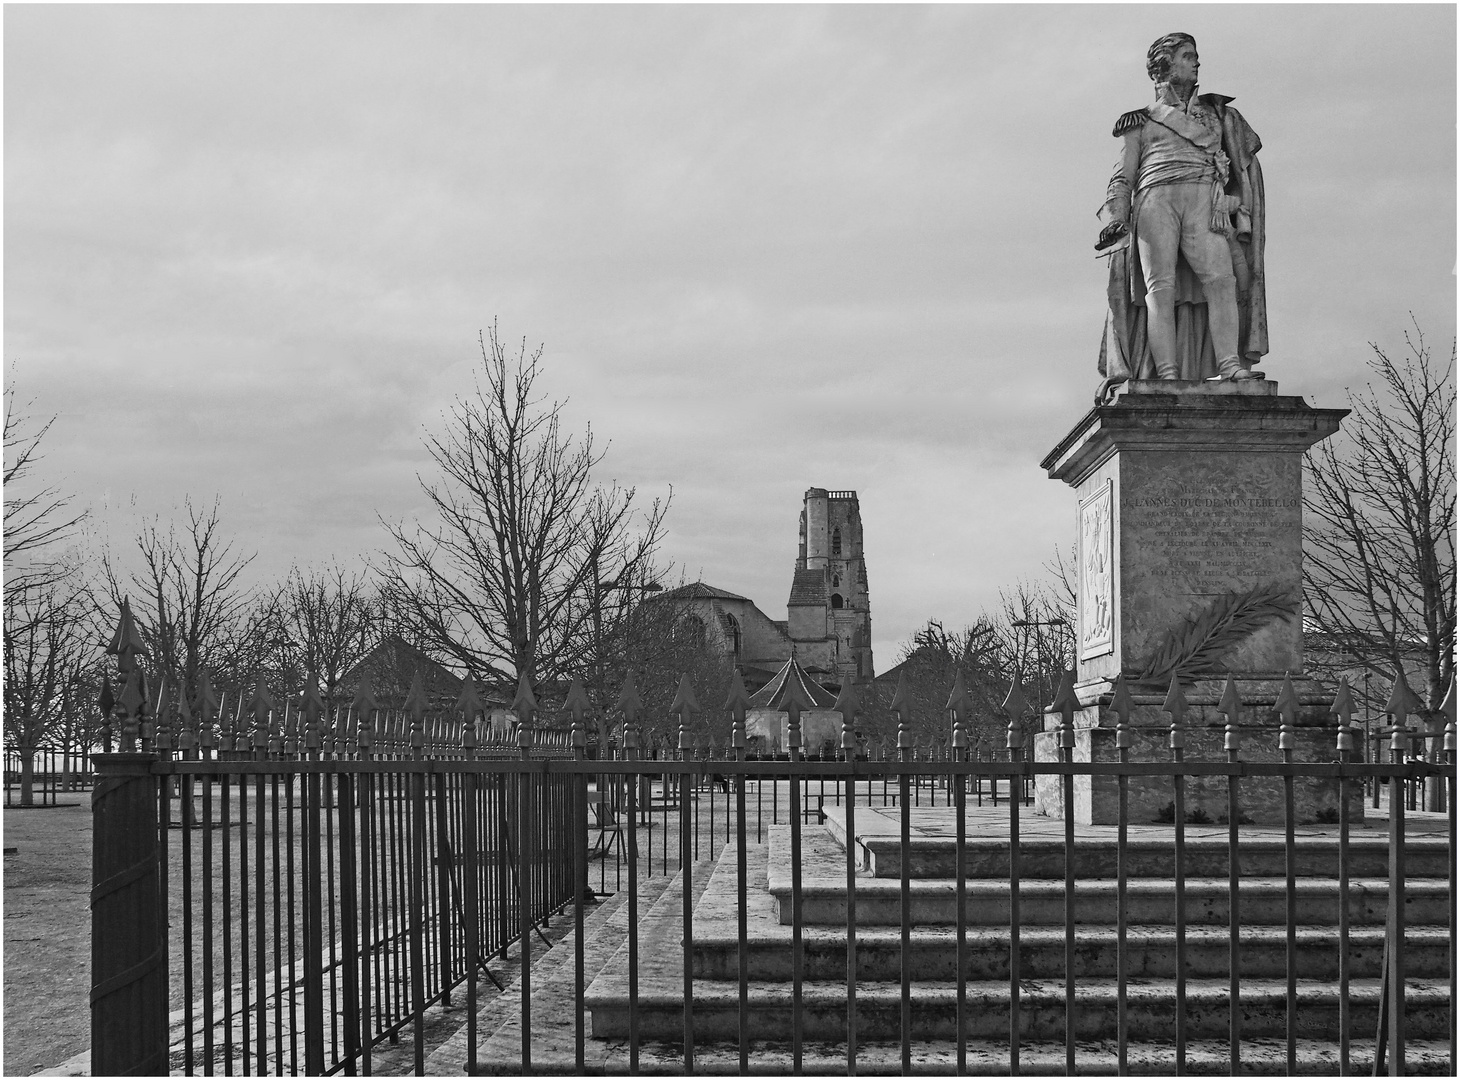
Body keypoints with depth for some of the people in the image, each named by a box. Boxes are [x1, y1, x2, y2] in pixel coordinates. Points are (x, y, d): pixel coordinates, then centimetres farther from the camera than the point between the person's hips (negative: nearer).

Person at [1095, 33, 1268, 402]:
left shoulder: (1214, 113, 30)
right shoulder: (1141, 122, 24)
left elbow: (1245, 160, 26)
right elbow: (1123, 178, 16)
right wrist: (1115, 217, -3)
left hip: (1204, 205, 1)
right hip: (1155, 199, -1)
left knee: (1220, 278, -21)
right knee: (1160, 287, -17)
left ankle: (1230, 365, -31)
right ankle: (1166, 375, -26)